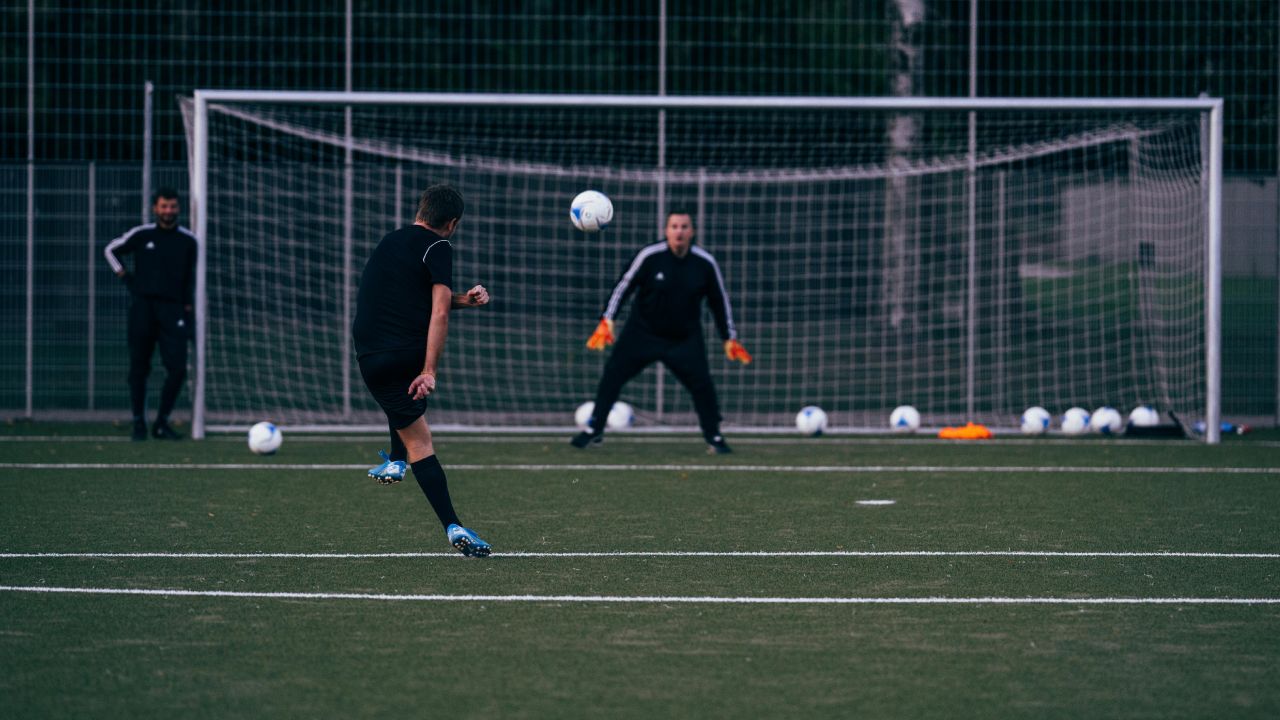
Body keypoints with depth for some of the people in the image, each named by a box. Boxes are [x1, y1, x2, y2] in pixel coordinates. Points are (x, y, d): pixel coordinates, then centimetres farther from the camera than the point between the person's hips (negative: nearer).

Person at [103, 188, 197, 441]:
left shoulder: (187, 240, 6)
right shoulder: (141, 235, 1)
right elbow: (111, 250, 16)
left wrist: (188, 308, 10)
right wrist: (124, 276, 6)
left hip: (173, 308, 1)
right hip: (142, 306, -1)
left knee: (177, 368, -10)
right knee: (139, 368, 1)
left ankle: (162, 422, 2)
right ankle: (138, 423, 10)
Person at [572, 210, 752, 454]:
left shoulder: (706, 263, -8)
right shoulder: (650, 256, -15)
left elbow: (719, 301, 4)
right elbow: (624, 286, -8)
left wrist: (729, 338, 4)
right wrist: (607, 321, -15)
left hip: (686, 339, 1)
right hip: (642, 332, -1)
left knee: (702, 384, -11)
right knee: (612, 374, -7)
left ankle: (714, 437, 8)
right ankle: (594, 429, 6)